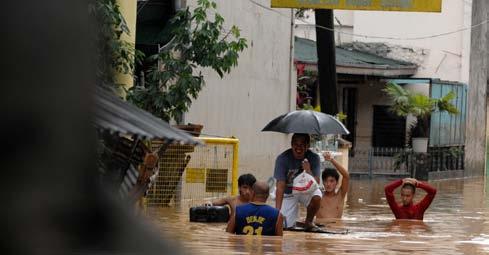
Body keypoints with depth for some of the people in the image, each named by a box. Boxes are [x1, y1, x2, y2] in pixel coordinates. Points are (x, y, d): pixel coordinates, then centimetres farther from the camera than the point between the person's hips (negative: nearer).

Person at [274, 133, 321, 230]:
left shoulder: (313, 158, -18)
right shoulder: (282, 159, -22)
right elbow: (280, 187, -27)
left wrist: (308, 171, -43)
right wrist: (277, 211, -36)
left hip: (306, 190, 1)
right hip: (288, 193, -1)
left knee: (316, 196, -34)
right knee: (285, 225, -15)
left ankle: (308, 222, -5)